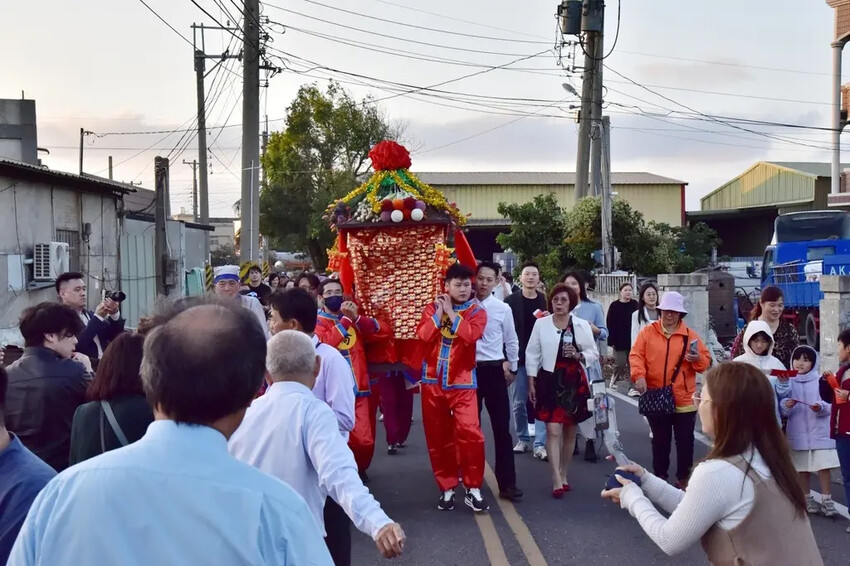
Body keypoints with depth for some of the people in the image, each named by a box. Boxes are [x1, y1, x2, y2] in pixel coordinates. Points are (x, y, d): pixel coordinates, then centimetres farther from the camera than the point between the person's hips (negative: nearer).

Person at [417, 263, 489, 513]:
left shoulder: (477, 312, 1)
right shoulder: (432, 308, 7)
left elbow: (470, 336, -20)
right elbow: (423, 335, -10)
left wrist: (451, 312, -11)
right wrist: (439, 311, -11)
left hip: (462, 382, -2)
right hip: (433, 380, 2)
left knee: (470, 432, -14)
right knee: (437, 436, 7)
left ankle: (473, 489, -1)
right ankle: (447, 488, 20)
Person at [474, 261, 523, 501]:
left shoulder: (503, 309, 0)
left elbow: (511, 341, 11)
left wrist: (512, 368, 14)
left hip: (494, 370, 0)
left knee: (502, 427, 0)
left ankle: (507, 483, 6)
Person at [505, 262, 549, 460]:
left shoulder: (546, 301, 4)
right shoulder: (511, 301, -1)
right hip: (519, 358, 0)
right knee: (519, 403, 7)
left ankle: (540, 444, 1)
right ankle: (522, 439, 22)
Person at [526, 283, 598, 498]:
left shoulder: (582, 325, 1)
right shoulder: (541, 323, 1)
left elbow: (593, 354, 6)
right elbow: (532, 354, 3)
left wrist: (578, 355, -14)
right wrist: (531, 382, 1)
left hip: (574, 382, 2)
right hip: (549, 381, -1)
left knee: (570, 431, 11)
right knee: (553, 430, -10)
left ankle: (563, 475, 26)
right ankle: (556, 480, -8)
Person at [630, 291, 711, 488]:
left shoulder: (690, 334, 3)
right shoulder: (648, 332, 2)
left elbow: (705, 361, 4)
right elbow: (636, 355, -7)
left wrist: (697, 359, -18)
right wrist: (639, 375, -23)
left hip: (683, 399, 0)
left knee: (685, 440, 7)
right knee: (660, 440, 12)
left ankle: (684, 477, 22)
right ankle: (660, 476, 25)